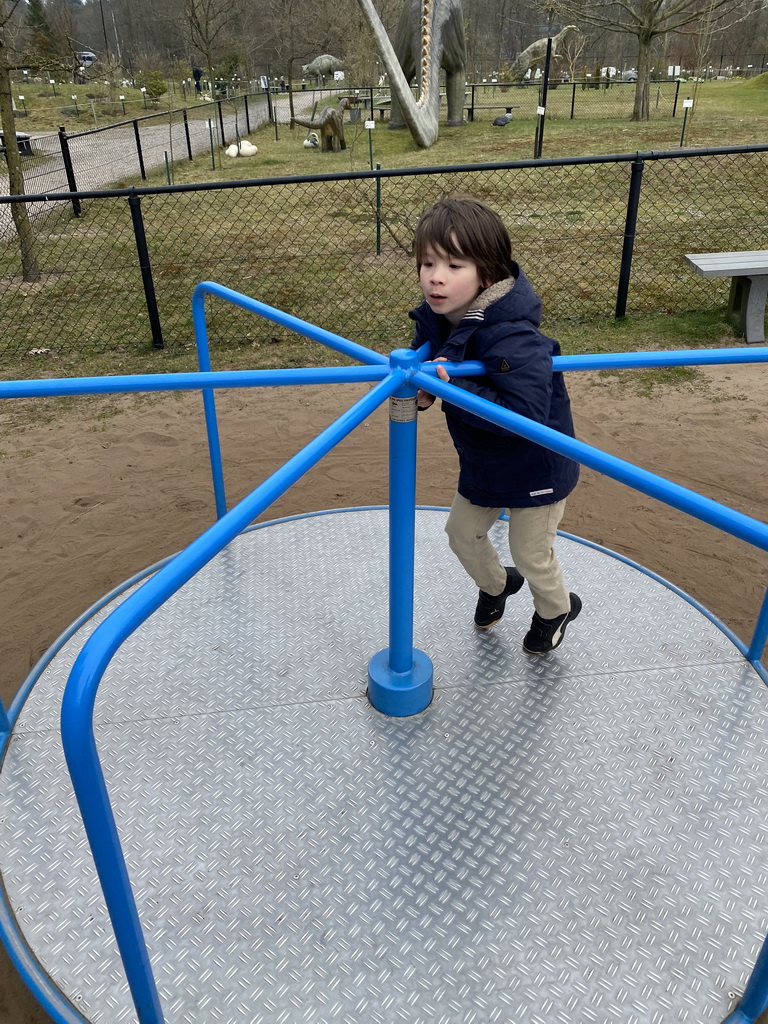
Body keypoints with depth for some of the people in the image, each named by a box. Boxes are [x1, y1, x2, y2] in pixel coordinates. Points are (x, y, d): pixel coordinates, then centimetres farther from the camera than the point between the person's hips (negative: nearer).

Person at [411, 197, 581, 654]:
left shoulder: (513, 339, -35)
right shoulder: (437, 318, -10)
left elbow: (526, 415, -43)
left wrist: (453, 389, -41)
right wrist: (420, 387, -14)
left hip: (537, 468, -7)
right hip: (482, 462, 8)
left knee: (532, 553, 11)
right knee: (463, 533, 22)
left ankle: (557, 608, 45)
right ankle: (496, 584, 55)